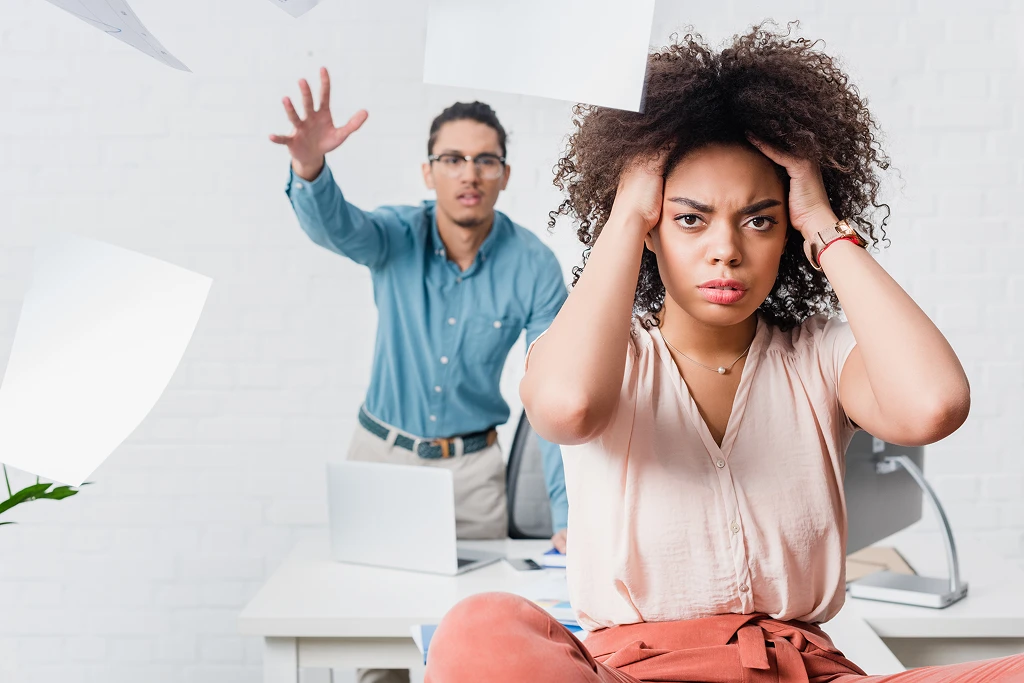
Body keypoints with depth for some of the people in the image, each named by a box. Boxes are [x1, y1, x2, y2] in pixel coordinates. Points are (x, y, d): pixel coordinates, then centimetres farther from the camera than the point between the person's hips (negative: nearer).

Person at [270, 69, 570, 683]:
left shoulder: (534, 267, -13)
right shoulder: (397, 237, -12)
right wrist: (310, 168, -59)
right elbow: (335, 226, -35)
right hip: (382, 454, 1)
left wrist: (568, 514, -20)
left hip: (473, 466, 0)